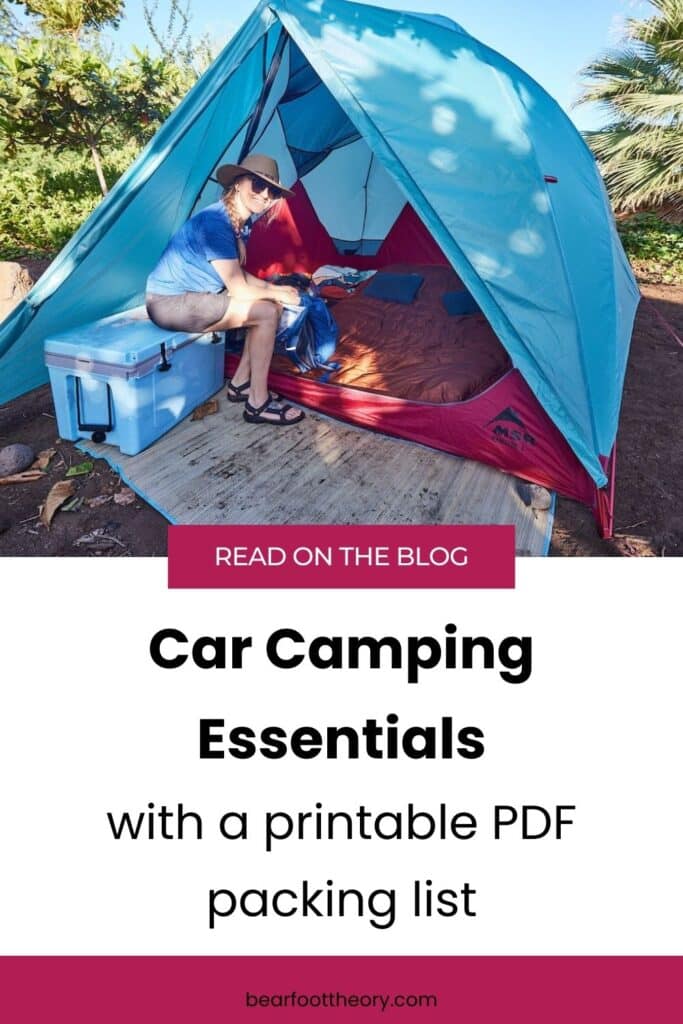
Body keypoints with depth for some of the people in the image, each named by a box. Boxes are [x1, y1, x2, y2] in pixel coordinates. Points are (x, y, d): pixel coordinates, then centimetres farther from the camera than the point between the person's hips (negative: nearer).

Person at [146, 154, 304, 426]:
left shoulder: (242, 222, 5)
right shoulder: (216, 222, -23)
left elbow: (237, 275, 14)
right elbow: (238, 289, -22)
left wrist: (275, 288, 1)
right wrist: (277, 294, -7)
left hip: (191, 295, 9)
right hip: (170, 303, -9)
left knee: (272, 305, 6)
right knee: (267, 313, -18)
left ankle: (240, 383, 11)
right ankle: (258, 403, -10)